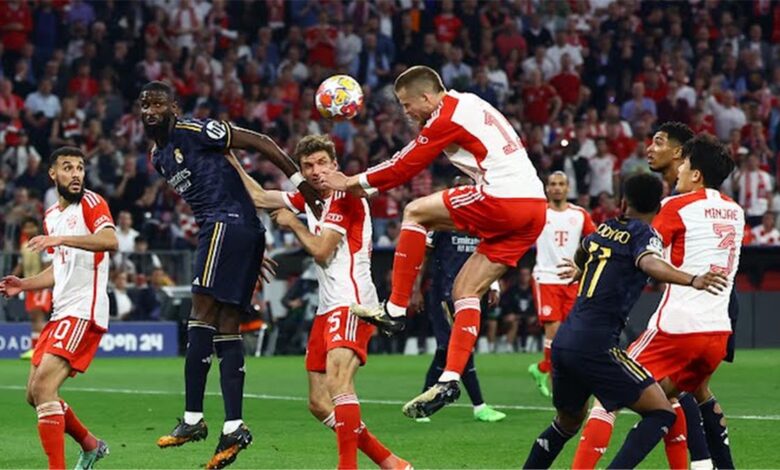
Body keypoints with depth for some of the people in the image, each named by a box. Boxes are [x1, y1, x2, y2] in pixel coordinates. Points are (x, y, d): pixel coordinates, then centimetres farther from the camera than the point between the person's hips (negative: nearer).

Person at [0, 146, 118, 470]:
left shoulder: (91, 203, -7)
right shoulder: (51, 217, 18)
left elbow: (110, 241, -26)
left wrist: (61, 239, -36)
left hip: (84, 312, -9)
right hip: (61, 312, 9)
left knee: (43, 386, -21)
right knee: (35, 394, 13)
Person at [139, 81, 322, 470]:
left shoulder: (192, 132, -6)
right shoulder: (158, 157, 22)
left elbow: (258, 142, -8)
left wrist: (301, 183, -12)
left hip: (227, 224, -10)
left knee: (201, 316, -14)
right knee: (227, 328, 5)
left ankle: (193, 420, -17)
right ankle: (233, 428, 2)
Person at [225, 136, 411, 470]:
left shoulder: (346, 197, -8)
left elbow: (321, 251, -11)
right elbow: (259, 197, 24)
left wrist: (293, 224, 3)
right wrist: (230, 160, 22)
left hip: (351, 303, -10)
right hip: (327, 308, 10)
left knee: (338, 380, -30)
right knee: (319, 404, 7)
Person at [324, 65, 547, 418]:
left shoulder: (447, 117, -5)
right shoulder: (469, 105, 23)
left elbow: (406, 165, -2)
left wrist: (354, 183, 8)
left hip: (504, 201, -10)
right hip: (534, 208, 10)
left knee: (415, 212, 1)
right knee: (465, 291, 10)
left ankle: (395, 310, 1)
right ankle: (450, 380, 3)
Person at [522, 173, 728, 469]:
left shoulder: (604, 229, 17)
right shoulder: (644, 235, -3)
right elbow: (650, 263, -27)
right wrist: (692, 280, -42)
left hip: (563, 341, 8)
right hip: (596, 344, -8)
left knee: (568, 421, 28)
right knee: (660, 413, -3)